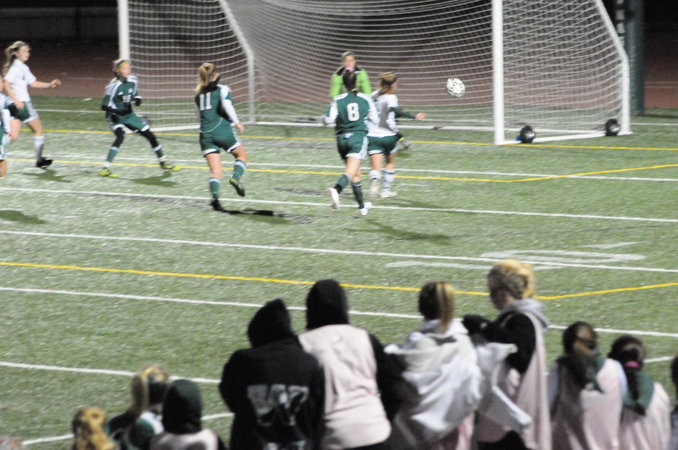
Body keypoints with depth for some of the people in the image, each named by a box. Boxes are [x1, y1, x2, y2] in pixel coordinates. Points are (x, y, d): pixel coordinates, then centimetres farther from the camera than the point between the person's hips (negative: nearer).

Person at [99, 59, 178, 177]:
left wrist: (138, 99, -11)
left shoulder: (133, 81, -6)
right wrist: (118, 111, -35)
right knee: (120, 136, -32)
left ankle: (163, 163, 30)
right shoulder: (114, 86, -23)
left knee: (150, 135, 9)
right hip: (115, 117, -6)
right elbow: (104, 106, -20)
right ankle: (105, 168, -29)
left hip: (129, 115, 6)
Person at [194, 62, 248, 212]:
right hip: (223, 131, -4)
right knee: (242, 155, 18)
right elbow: (226, 104, -19)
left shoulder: (199, 93, 14)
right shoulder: (223, 89, -1)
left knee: (215, 170, 1)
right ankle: (236, 177, -10)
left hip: (205, 133, 4)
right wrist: (236, 122, -11)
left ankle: (215, 196, -22)